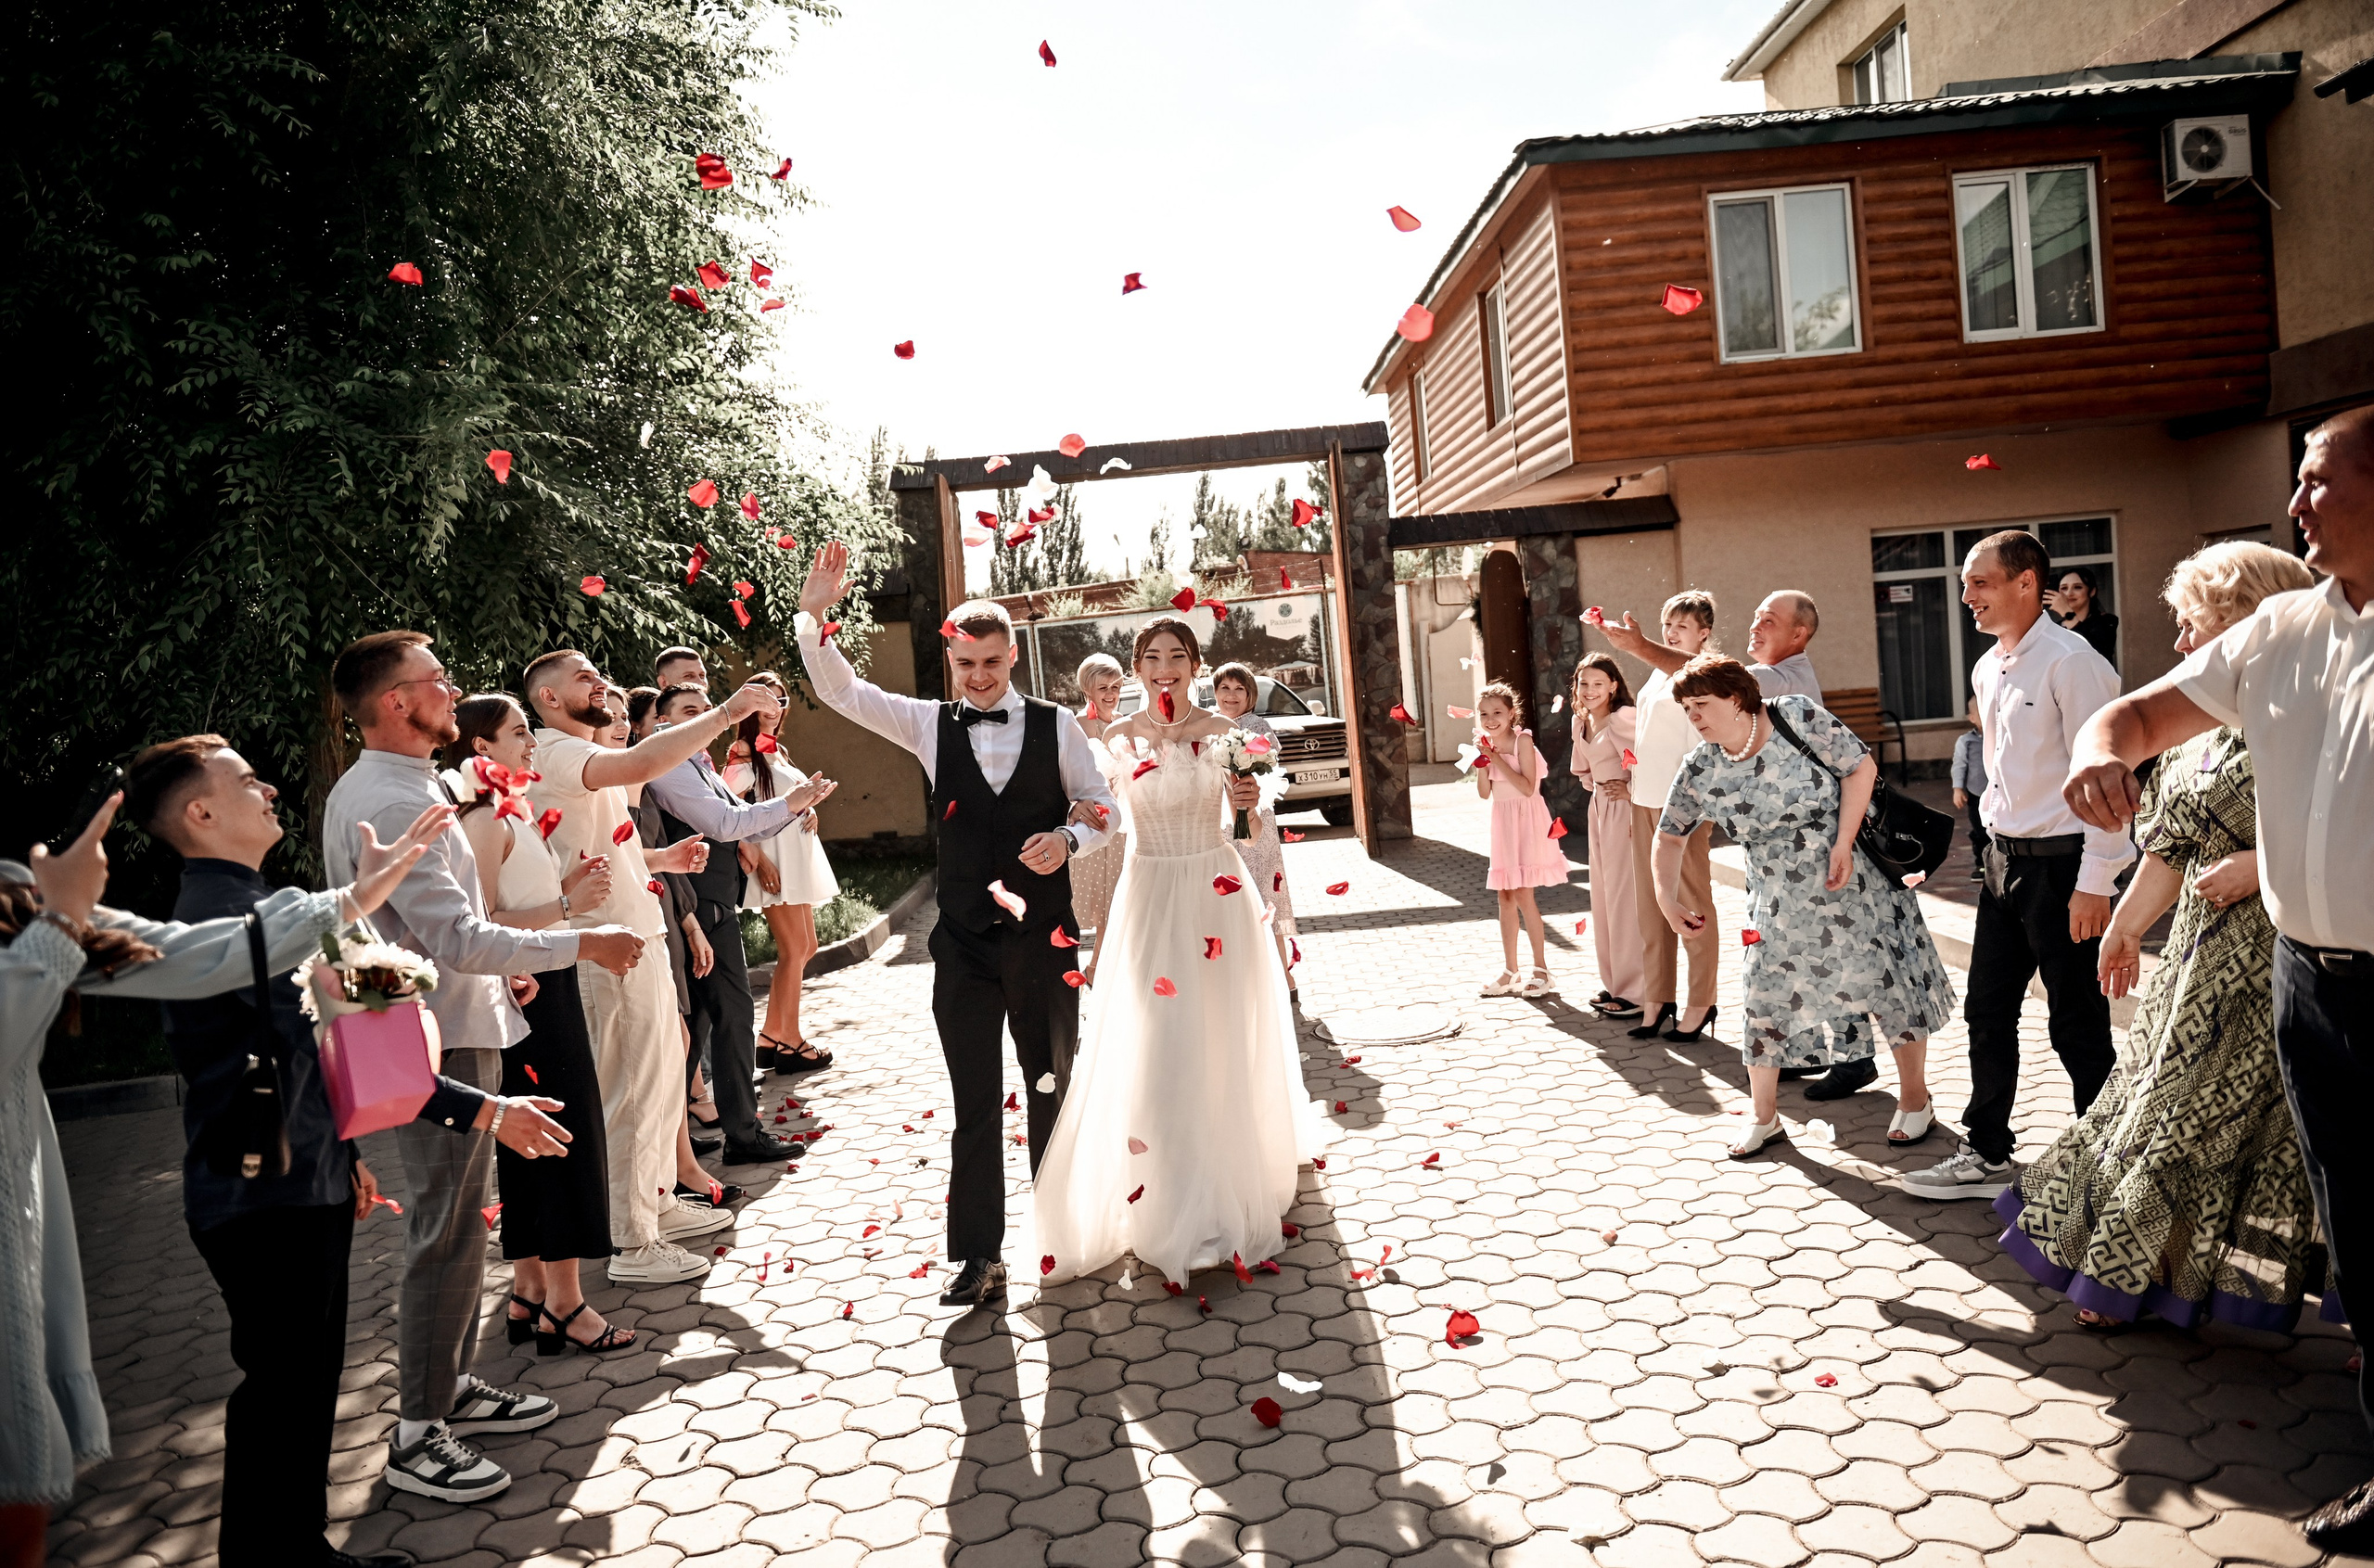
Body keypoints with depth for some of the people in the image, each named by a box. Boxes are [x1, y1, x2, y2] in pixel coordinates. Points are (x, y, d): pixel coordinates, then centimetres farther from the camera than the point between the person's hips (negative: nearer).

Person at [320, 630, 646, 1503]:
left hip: (446, 1028, 11)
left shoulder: (369, 790, 11)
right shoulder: (393, 804, -22)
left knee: (461, 1220, 19)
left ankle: (453, 1384, 32)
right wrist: (580, 945, -20)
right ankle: (417, 1436, 9)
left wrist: (497, 966, 17)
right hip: (440, 1043, -11)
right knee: (447, 1234, -2)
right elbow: (460, 939, -27)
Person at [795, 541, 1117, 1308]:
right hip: (964, 943, 0)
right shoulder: (930, 725, 2)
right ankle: (978, 1259, 12)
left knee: (1053, 1086, 15)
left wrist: (1068, 838, -16)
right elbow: (840, 691, -5)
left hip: (1044, 936, 0)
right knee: (974, 1103, 5)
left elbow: (1102, 806, 5)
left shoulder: (1055, 726, -1)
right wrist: (815, 615, -20)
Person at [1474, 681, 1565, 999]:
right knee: (1505, 895, 8)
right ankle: (1511, 971, 16)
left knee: (1522, 893, -9)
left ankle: (1540, 967, 3)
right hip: (1503, 823, 7)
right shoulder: (1488, 743, 6)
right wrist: (1482, 760, -11)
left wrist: (1497, 758, -21)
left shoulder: (1522, 740, -13)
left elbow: (1527, 787, -20)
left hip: (1527, 822, -7)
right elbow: (1484, 792, 3)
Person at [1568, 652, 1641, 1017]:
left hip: (1625, 809, -9)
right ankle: (1614, 984, 23)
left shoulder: (1621, 718, -16)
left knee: (1624, 897, -6)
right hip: (1599, 809, 9)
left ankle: (1637, 991, 2)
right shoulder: (1581, 721, 12)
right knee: (1603, 896, 13)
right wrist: (1598, 789, 7)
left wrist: (1631, 792, -20)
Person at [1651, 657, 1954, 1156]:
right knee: (1767, 998, 2)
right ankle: (1765, 1118, 17)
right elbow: (1669, 836, 5)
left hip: (1854, 883, -3)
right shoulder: (1700, 771, -7)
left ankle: (1914, 1097, 25)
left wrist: (1843, 843, -19)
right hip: (1780, 905, 3)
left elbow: (1861, 767, -13)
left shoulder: (1798, 717, -16)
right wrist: (1668, 898, -6)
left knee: (1889, 984, 4)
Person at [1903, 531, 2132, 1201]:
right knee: (1987, 1012, 12)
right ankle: (1987, 1155, 24)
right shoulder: (1987, 670, 11)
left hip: (2062, 863, -8)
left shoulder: (2070, 662, -15)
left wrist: (2095, 882, -19)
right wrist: (1997, 839, 17)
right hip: (2004, 859, 8)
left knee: (2078, 1026, 3)